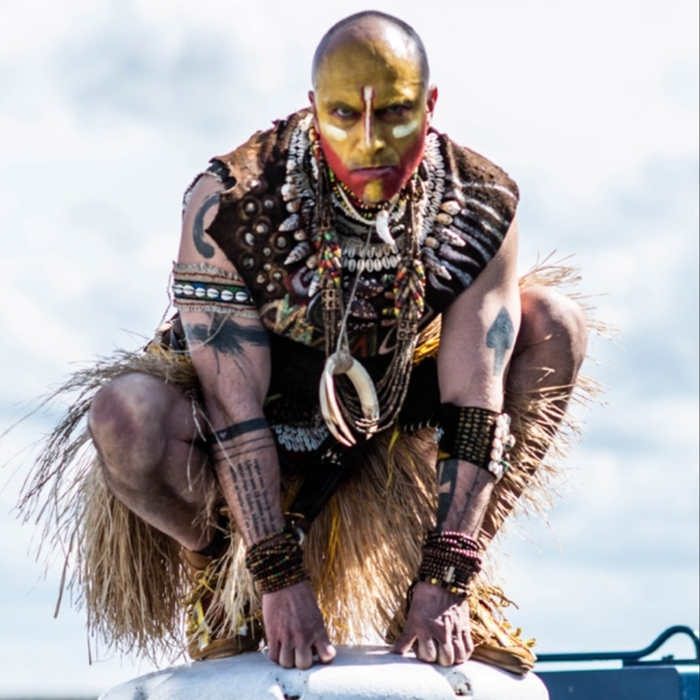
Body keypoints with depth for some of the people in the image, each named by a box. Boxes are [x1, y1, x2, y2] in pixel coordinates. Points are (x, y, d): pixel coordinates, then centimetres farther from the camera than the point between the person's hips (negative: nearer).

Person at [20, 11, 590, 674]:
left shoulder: (480, 207, -18)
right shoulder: (230, 204, -27)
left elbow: (474, 401, -20)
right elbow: (234, 409, -27)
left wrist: (444, 580, -26)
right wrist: (280, 578, -30)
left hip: (381, 442, 3)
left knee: (554, 323, -11)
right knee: (126, 414, -36)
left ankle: (451, 593, -4)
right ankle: (215, 568, -1)